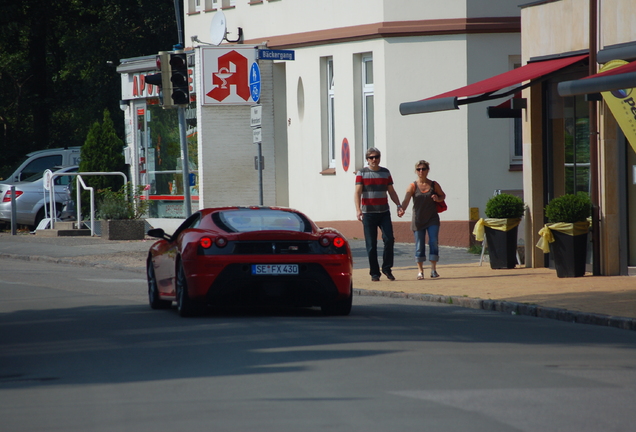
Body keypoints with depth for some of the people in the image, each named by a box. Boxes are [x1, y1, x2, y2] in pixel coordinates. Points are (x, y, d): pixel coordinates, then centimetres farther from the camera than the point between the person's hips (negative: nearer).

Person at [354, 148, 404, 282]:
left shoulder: (385, 172, 12)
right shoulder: (362, 173, 1)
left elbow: (391, 191, 15)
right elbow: (357, 192, -7)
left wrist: (399, 205, 0)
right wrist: (358, 209, -21)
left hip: (384, 212, 2)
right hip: (368, 214, -2)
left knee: (389, 239, -11)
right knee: (371, 245, -2)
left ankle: (387, 268, 4)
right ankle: (374, 273, 5)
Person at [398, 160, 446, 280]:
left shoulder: (434, 185, 1)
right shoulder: (413, 186, -5)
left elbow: (443, 195, 17)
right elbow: (406, 199, -18)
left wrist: (438, 199, -7)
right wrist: (402, 209, -38)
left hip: (432, 219, 1)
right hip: (418, 219, -1)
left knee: (433, 242, -9)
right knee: (419, 245, 1)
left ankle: (433, 269, -1)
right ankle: (420, 270, 11)